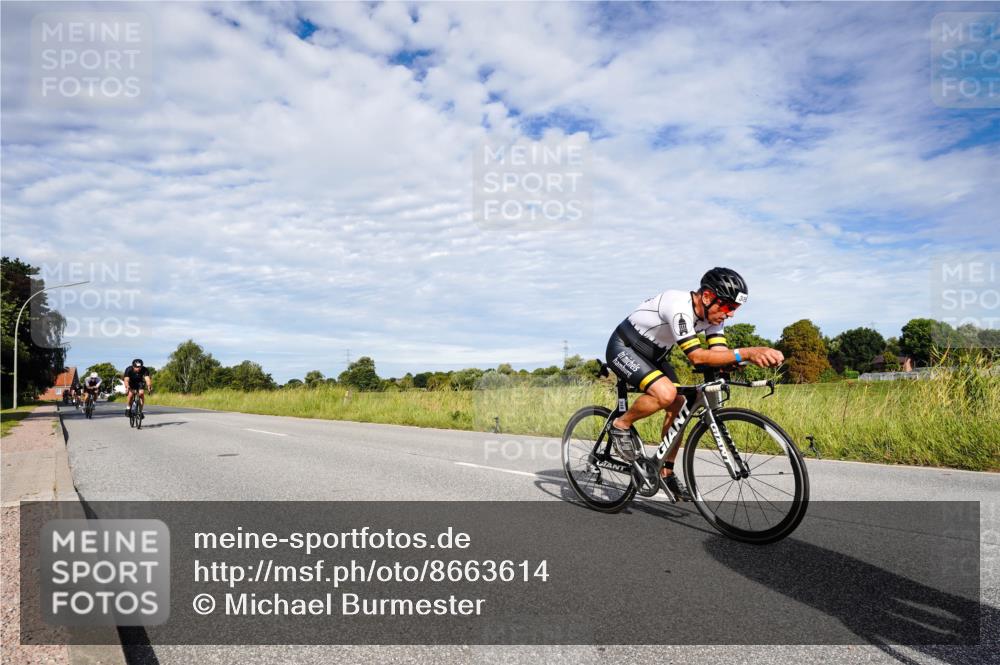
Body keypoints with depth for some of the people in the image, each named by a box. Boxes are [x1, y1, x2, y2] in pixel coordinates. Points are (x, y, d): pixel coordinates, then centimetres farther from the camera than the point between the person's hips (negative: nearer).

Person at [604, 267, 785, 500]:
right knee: (666, 394, -30)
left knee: (678, 405, -1)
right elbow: (696, 356, -39)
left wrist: (756, 355, -35)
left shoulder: (712, 314, -7)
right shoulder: (679, 307, -34)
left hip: (652, 355, 9)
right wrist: (745, 353, -46)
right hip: (623, 349, -9)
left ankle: (667, 472, 13)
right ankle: (621, 425, -6)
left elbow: (720, 353, -17)